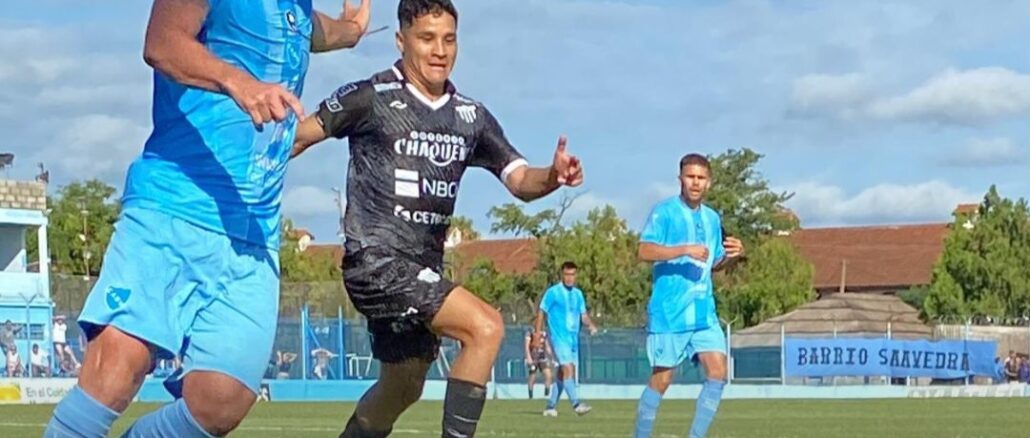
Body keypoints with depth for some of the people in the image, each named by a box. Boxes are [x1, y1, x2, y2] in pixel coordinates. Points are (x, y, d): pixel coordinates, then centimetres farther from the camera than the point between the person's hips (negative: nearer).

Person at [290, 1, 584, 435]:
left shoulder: (472, 117, 9)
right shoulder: (371, 98, -8)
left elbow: (520, 180, 2)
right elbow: (297, 137, -1)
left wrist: (552, 176, -19)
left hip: (423, 272, 8)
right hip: (375, 260, -8)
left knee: (403, 386, 19)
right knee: (485, 327, -23)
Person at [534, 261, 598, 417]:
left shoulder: (578, 294, 13)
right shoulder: (553, 292, -3)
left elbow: (583, 314, 17)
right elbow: (541, 312, 0)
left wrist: (591, 325, -4)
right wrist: (538, 335, -4)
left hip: (573, 339, 6)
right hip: (559, 338, -6)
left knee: (562, 373, 9)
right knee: (568, 369, -19)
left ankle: (551, 406, 18)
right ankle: (576, 404, -27)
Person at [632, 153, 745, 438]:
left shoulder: (712, 218, 15)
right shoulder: (665, 211, -5)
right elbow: (644, 251, -17)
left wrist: (731, 255, 2)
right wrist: (685, 249, -26)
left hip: (704, 312, 6)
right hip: (669, 313, -6)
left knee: (718, 373, -6)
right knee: (662, 379, -1)